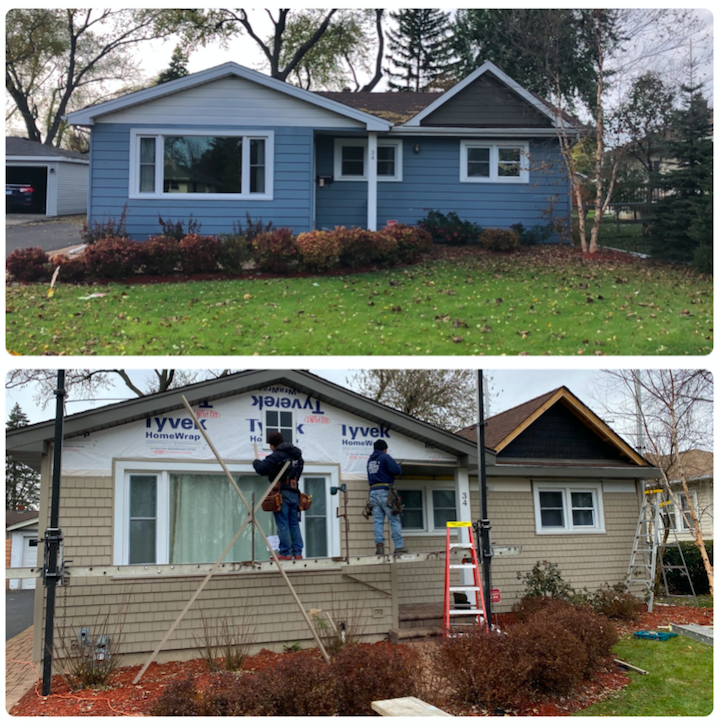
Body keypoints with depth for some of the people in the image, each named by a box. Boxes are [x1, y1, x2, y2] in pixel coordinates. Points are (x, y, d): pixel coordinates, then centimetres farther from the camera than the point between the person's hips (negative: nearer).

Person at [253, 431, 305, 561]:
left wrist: (256, 462, 4)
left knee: (282, 524, -3)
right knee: (294, 523, 10)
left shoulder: (277, 455, -10)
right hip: (294, 493, 7)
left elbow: (262, 468, -19)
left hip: (282, 493, -7)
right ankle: (297, 552, 9)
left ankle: (285, 553, -3)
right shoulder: (297, 455, 16)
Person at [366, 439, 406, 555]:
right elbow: (397, 471, -12)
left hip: (373, 492, 5)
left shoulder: (370, 460, 18)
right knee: (394, 520, -2)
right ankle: (399, 546, -6)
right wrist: (398, 467, 11)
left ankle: (379, 545, -10)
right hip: (385, 492, -5)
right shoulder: (385, 457, -2)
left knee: (378, 521, 2)